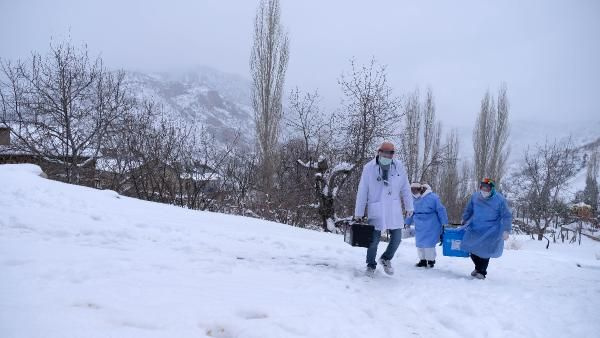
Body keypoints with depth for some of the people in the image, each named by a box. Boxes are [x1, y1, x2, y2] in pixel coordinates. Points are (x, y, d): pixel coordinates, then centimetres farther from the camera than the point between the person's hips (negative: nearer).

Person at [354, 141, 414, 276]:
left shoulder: (399, 166, -2)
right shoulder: (369, 168, -8)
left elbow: (405, 188, 6)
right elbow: (362, 191, -3)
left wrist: (409, 207, 7)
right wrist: (359, 212, -2)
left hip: (394, 209, 2)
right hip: (376, 209, -2)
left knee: (396, 238, 5)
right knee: (374, 239, 3)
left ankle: (386, 259, 32)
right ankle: (371, 265, 25)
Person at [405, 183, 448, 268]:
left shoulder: (432, 197, -14)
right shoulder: (415, 200, 5)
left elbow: (441, 210, -10)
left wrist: (444, 223, -9)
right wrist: (407, 222, 22)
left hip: (430, 226, -6)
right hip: (419, 226, 6)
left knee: (429, 243, -6)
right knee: (420, 244, 9)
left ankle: (431, 260, 10)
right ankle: (422, 260, 21)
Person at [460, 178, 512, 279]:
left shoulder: (499, 200, -15)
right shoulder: (475, 196, -3)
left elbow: (507, 216, -10)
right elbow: (468, 210, 15)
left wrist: (506, 230, -17)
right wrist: (464, 220, 25)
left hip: (490, 231, -4)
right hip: (475, 228, 4)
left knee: (485, 252, -3)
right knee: (472, 250, 7)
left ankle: (482, 272, 17)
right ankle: (478, 267, 32)